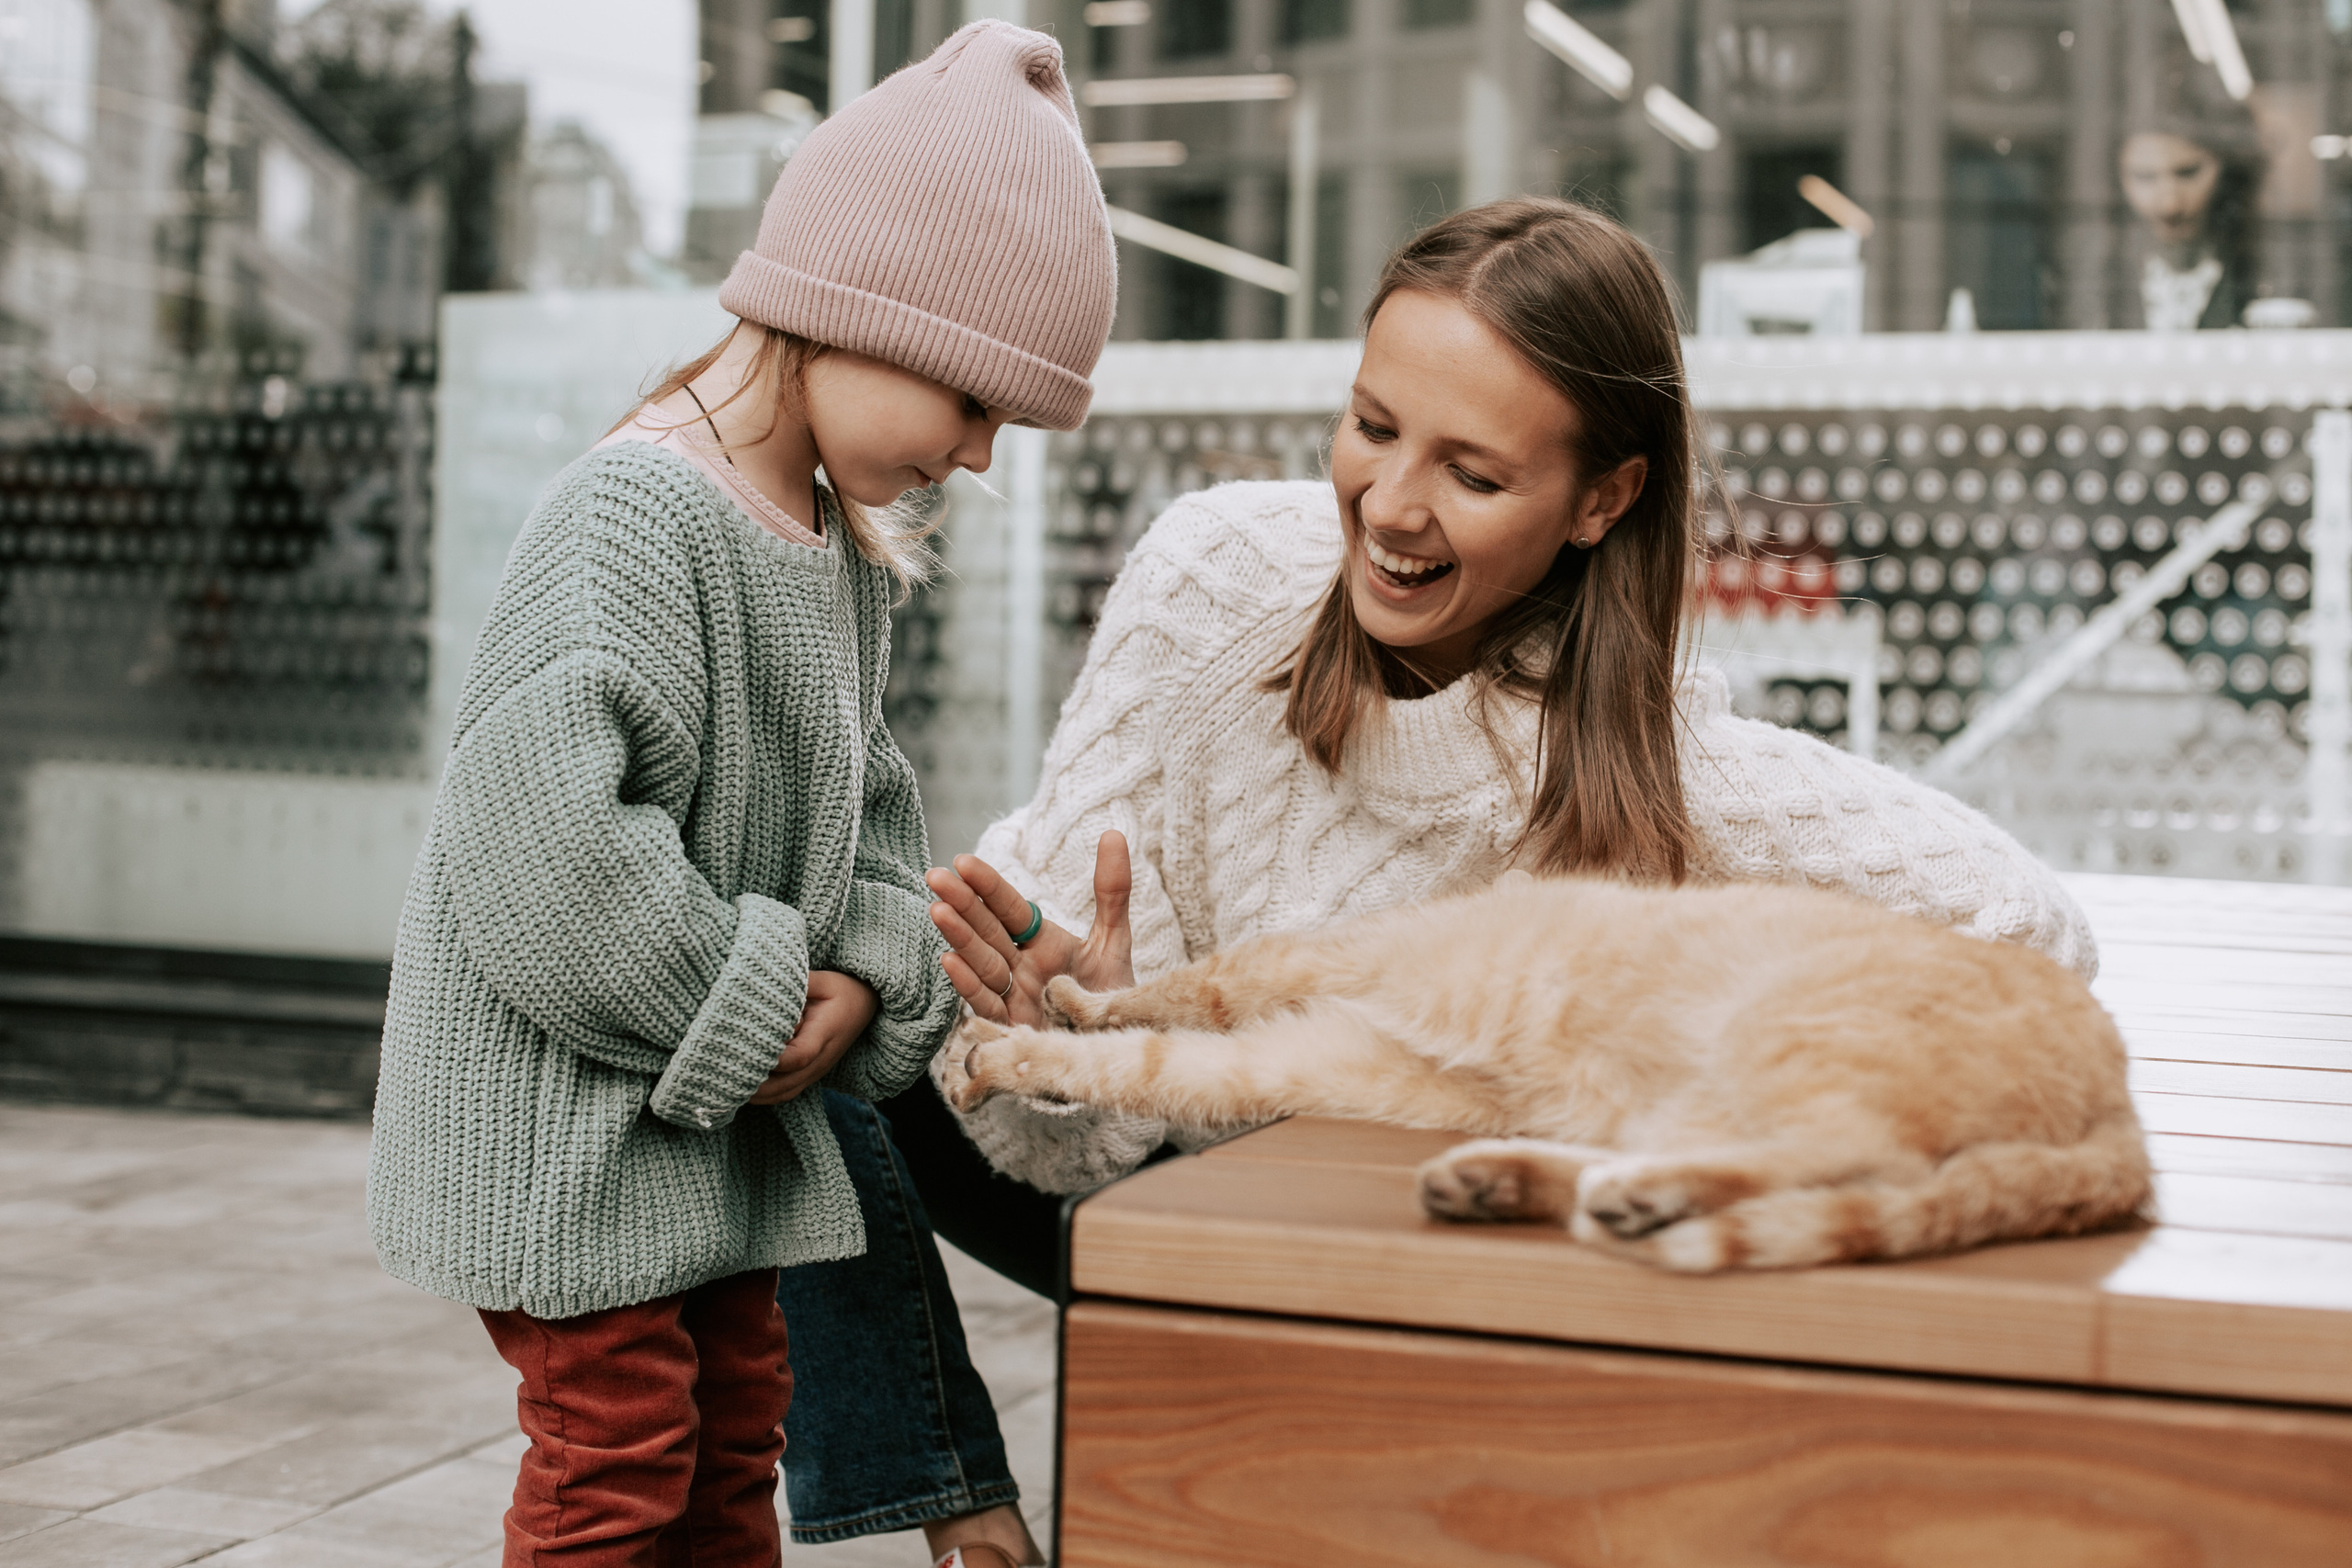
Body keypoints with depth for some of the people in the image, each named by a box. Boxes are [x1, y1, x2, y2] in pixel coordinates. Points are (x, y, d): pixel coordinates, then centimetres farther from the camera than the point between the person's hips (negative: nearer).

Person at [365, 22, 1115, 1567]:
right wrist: (744, 1011, -21)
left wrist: (868, 979, -6)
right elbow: (539, 831, -31)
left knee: (738, 1426, 17)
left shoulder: (850, 555, 8)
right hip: (570, 1106, -9)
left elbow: (868, 809, 14)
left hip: (724, 1106, 9)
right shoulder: (634, 512, -21)